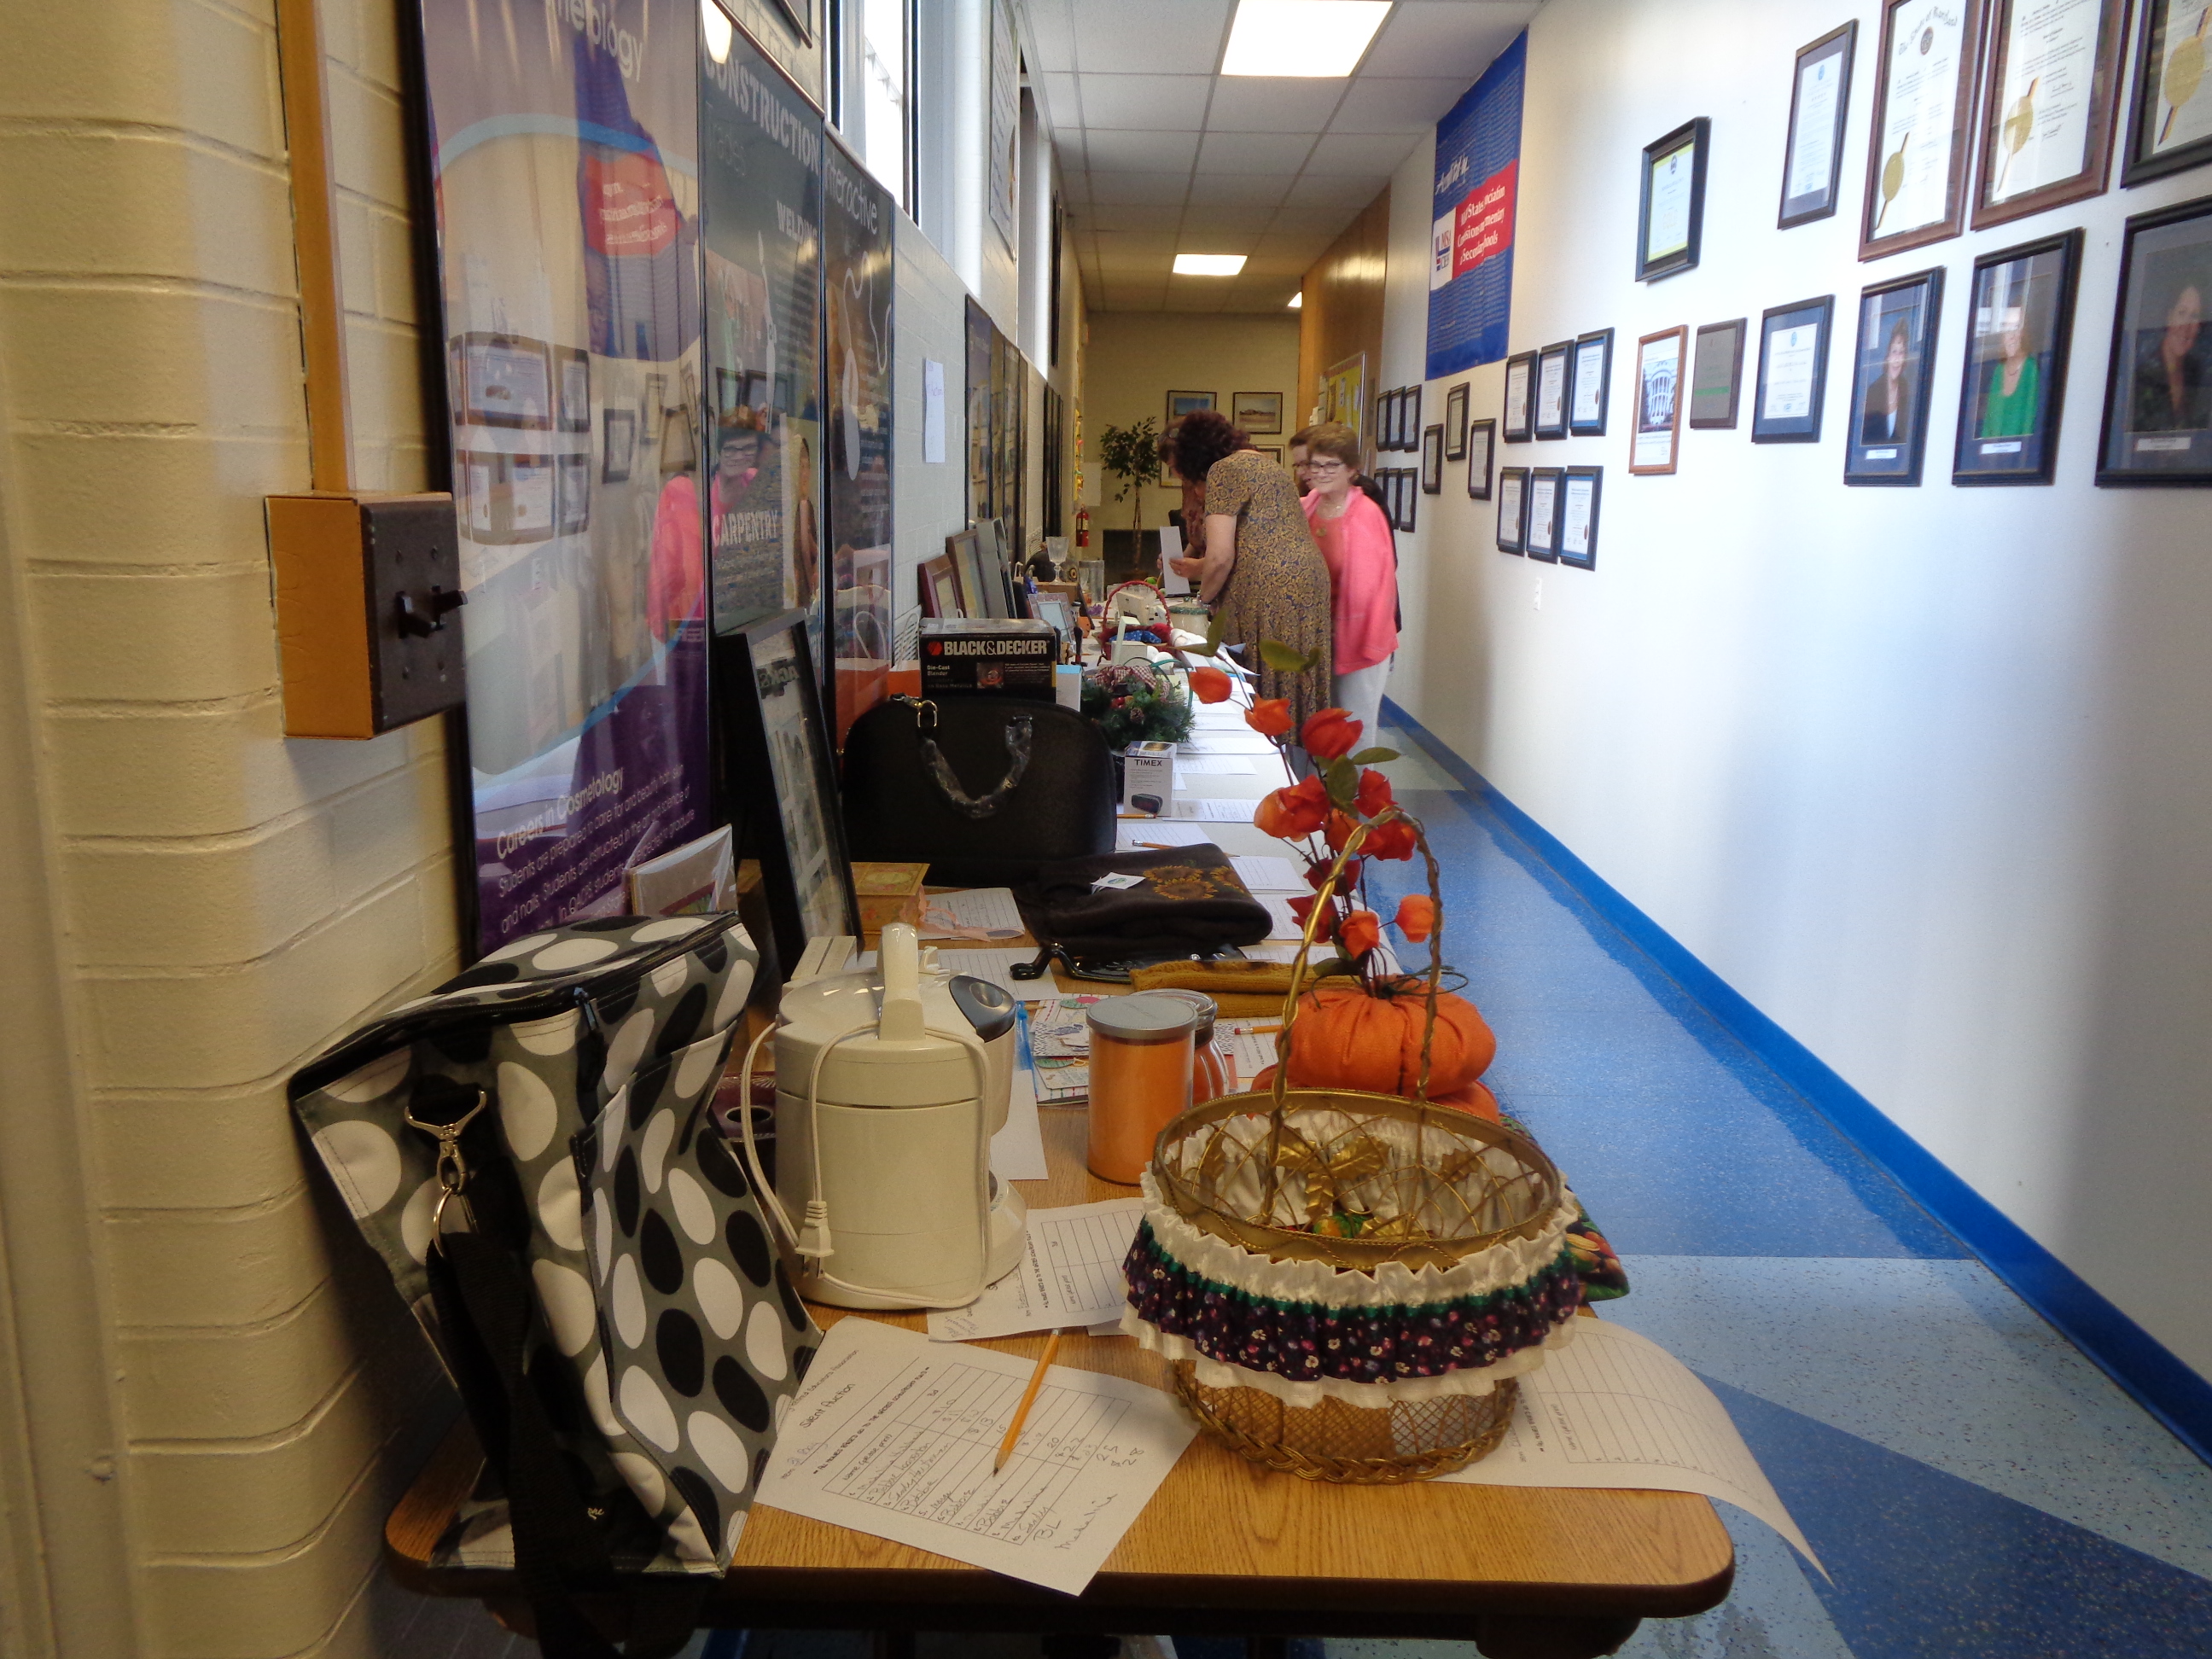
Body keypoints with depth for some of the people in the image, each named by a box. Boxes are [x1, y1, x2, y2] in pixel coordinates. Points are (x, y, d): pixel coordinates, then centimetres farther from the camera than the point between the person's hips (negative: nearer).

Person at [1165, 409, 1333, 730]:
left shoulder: (1224, 470, -6)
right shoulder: (1264, 465, 24)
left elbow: (1220, 557, -12)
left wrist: (1202, 598, 5)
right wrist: (1200, 568, 40)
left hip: (1272, 592, -9)